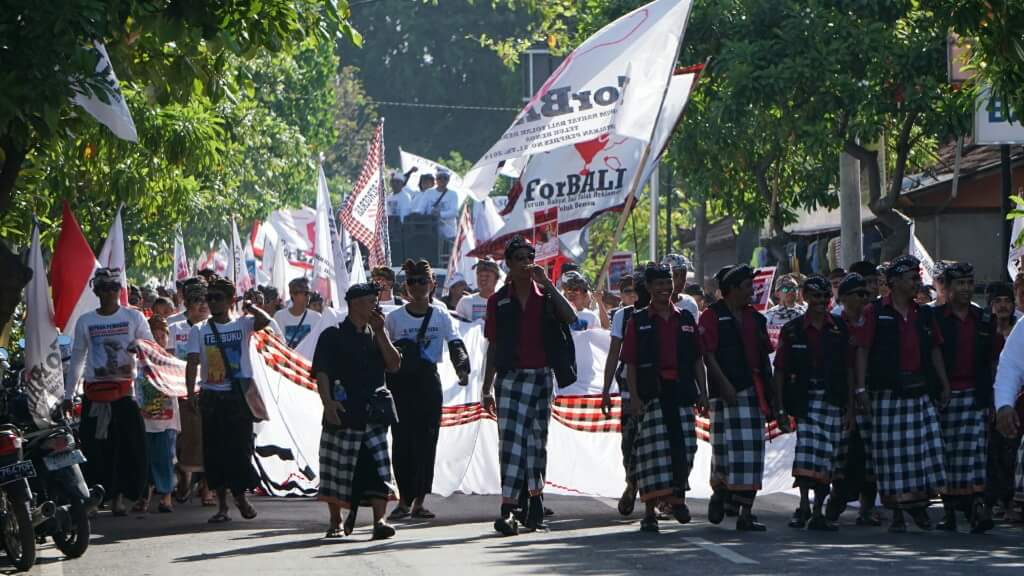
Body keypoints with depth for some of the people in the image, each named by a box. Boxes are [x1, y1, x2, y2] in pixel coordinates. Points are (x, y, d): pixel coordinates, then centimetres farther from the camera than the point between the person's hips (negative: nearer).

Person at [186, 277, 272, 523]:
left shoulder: (242, 324, 4)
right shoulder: (199, 330, 8)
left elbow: (264, 321, -17)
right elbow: (193, 363, -3)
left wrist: (249, 306, -3)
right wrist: (191, 393, -15)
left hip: (239, 395, -2)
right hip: (212, 396, 2)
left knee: (240, 447, -3)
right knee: (214, 450, 2)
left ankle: (241, 495, 17)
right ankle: (222, 505, 9)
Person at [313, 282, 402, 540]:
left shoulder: (376, 335, 15)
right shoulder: (333, 336, 1)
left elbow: (394, 365, 3)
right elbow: (321, 373, -6)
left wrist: (380, 332, -3)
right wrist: (328, 402, -20)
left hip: (373, 414, 3)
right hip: (342, 413, -3)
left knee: (378, 470, -9)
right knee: (337, 470, 3)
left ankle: (379, 521, -12)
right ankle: (336, 523, 17)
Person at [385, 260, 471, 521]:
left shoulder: (441, 316, 4)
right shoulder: (394, 318, 3)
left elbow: (455, 343, -5)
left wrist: (462, 367, -24)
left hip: (429, 383, 1)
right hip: (400, 384, -1)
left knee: (426, 441, -1)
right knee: (402, 441, -5)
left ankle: (419, 501, 6)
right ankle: (404, 500, 2)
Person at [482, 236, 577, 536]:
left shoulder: (547, 296, 9)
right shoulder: (499, 300, 8)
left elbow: (570, 317, -11)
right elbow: (493, 347, 10)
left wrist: (547, 283, -12)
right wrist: (487, 388, 6)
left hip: (541, 376, 1)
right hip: (510, 376, -1)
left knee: (537, 439, 6)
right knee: (511, 438, -12)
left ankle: (535, 501, 15)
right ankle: (508, 509, -19)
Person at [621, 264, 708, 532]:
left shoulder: (686, 319, 14)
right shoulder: (638, 321, 5)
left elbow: (697, 359, 15)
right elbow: (630, 363, 1)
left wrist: (702, 392, 8)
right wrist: (634, 396, -8)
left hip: (682, 391, 3)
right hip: (652, 393, -3)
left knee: (684, 445, -2)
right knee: (653, 448, -7)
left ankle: (678, 495, 19)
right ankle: (650, 510, -4)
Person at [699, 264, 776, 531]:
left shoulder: (755, 318, 18)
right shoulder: (712, 317, -1)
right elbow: (708, 354, -9)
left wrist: (770, 393, 15)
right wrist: (724, 383, -18)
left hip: (753, 391, 6)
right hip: (726, 391, -6)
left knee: (752, 452, 2)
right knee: (728, 447, -10)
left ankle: (746, 513, 4)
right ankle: (720, 494, 15)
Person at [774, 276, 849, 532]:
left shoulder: (841, 328, 8)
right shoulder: (793, 330, 4)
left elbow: (849, 368, 9)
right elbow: (780, 371, 5)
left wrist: (851, 404, 3)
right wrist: (780, 409, 0)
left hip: (833, 400, 2)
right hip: (805, 400, -2)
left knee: (826, 455, 1)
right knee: (807, 446, -18)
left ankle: (817, 513, 8)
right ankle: (804, 506, -10)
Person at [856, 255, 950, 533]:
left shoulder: (924, 314, 13)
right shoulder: (876, 312, 0)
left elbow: (935, 350, 18)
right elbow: (863, 350, -3)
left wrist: (944, 385, 12)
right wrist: (861, 387, -10)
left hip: (919, 392, 4)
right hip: (888, 392, -4)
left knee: (926, 446, -2)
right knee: (891, 451, -2)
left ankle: (919, 502, 13)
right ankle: (897, 512, 6)